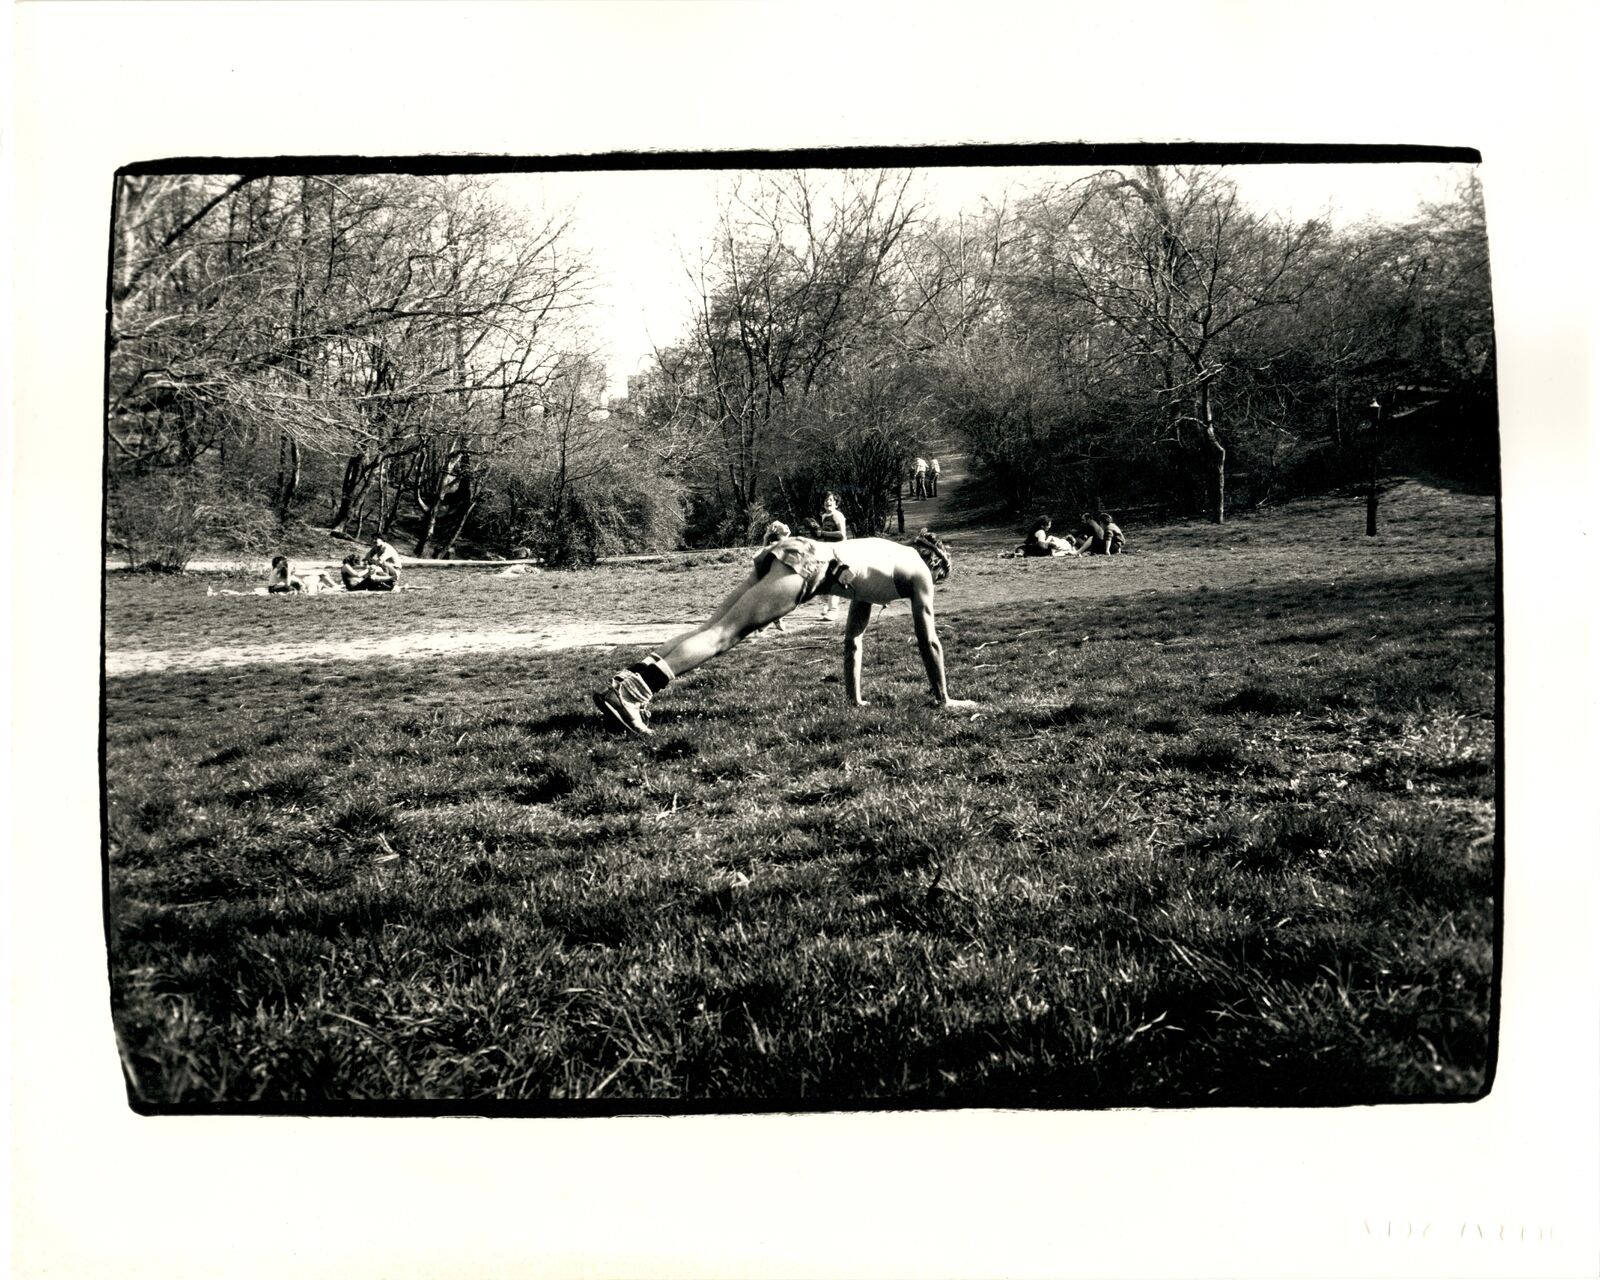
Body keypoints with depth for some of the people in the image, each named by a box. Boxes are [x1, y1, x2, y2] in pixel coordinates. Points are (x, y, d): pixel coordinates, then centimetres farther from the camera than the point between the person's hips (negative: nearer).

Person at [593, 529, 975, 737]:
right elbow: (929, 640, 18)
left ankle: (628, 681, -20)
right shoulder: (918, 571, 19)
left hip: (789, 551, 8)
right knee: (723, 634, -20)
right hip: (809, 563, -8)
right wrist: (943, 698, 27)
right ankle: (631, 691, -35)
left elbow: (852, 638, 42)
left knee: (711, 629, -5)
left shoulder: (885, 556, 39)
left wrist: (855, 697, 44)